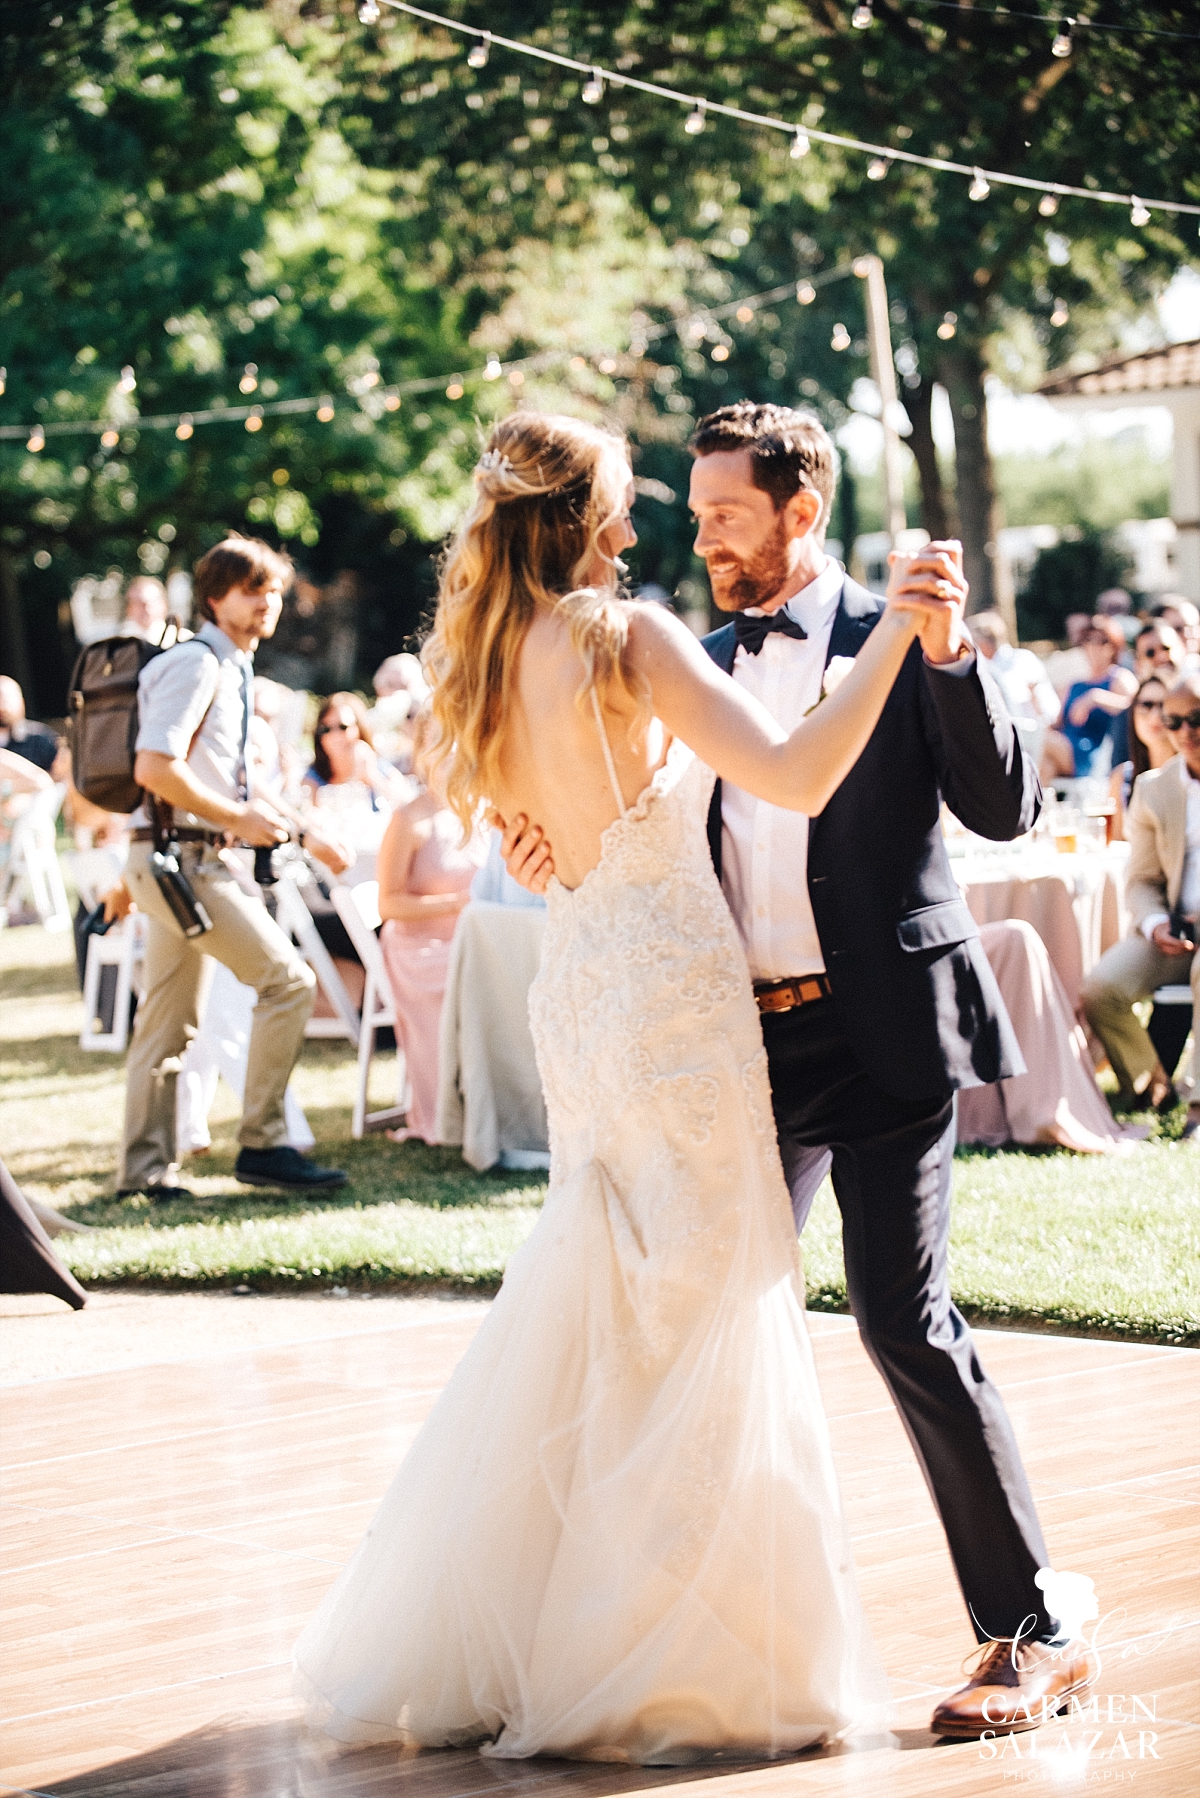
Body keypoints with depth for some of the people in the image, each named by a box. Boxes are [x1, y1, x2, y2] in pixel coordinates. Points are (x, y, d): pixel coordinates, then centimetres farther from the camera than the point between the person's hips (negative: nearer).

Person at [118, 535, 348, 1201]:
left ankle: (144, 1167, 17)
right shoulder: (196, 664, -12)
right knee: (286, 978, -11)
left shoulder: (233, 670, 18)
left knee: (169, 1019, 12)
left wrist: (301, 831, 18)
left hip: (187, 857, 10)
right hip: (182, 857, -10)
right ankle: (262, 1145, -7)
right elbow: (154, 768, -22)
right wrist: (239, 818, -16)